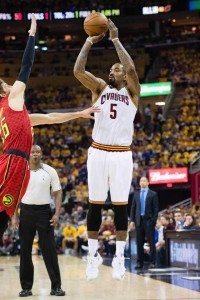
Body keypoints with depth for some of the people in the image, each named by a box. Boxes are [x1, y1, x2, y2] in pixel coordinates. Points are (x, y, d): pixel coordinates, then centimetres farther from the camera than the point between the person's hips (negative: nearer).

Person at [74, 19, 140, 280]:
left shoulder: (132, 91, 6)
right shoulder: (100, 88, 11)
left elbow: (131, 68, -15)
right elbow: (78, 70, -6)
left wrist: (115, 39, -11)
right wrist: (90, 41, -4)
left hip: (122, 155, -1)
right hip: (98, 153, 2)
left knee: (120, 206, 2)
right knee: (95, 204, 4)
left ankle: (119, 256, 8)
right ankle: (93, 254, 11)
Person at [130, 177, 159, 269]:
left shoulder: (153, 194, 3)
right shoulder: (136, 194, 14)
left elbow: (156, 209, -1)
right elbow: (133, 208, 13)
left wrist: (154, 220, -9)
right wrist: (132, 220, 4)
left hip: (149, 221, -4)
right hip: (139, 220, 4)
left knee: (151, 242, -2)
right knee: (139, 243, 4)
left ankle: (152, 262, 1)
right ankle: (140, 263, 8)